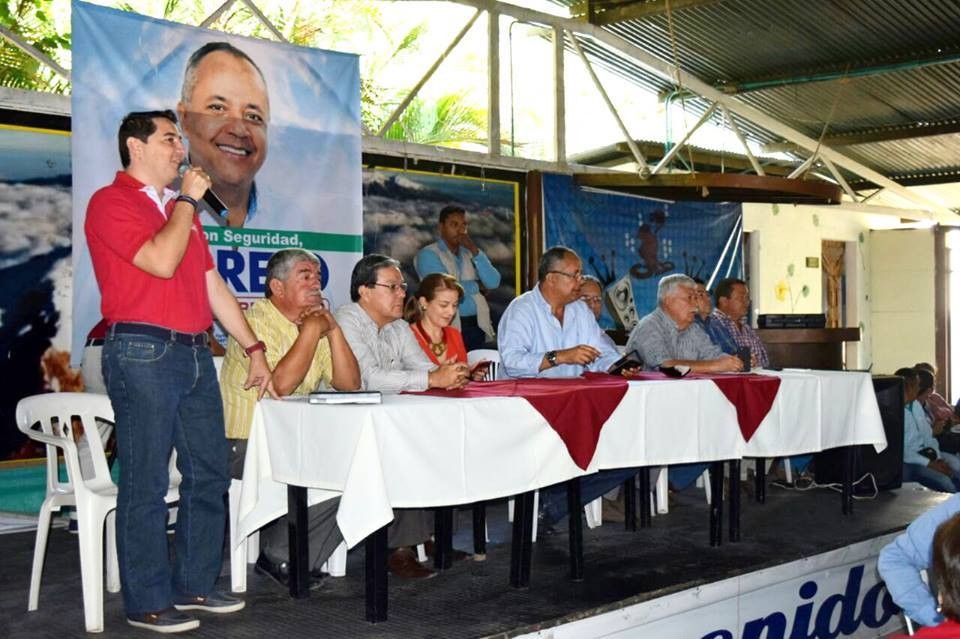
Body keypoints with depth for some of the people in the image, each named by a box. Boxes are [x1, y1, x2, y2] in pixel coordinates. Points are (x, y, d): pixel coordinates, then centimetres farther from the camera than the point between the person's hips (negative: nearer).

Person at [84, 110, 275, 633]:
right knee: (146, 482, -3)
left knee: (209, 474, 9)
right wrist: (187, 200, -5)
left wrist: (254, 349, 17)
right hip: (142, 352, -8)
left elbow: (213, 286, 21)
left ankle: (194, 584, 21)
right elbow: (161, 261, -18)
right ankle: (147, 602, 7)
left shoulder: (181, 211, 22)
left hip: (194, 353, 8)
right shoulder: (111, 202, -3)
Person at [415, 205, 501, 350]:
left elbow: (493, 282, 0)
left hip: (478, 325, 5)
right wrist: (477, 286, 1)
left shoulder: (473, 252, 15)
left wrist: (475, 251, -10)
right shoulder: (428, 255, -3)